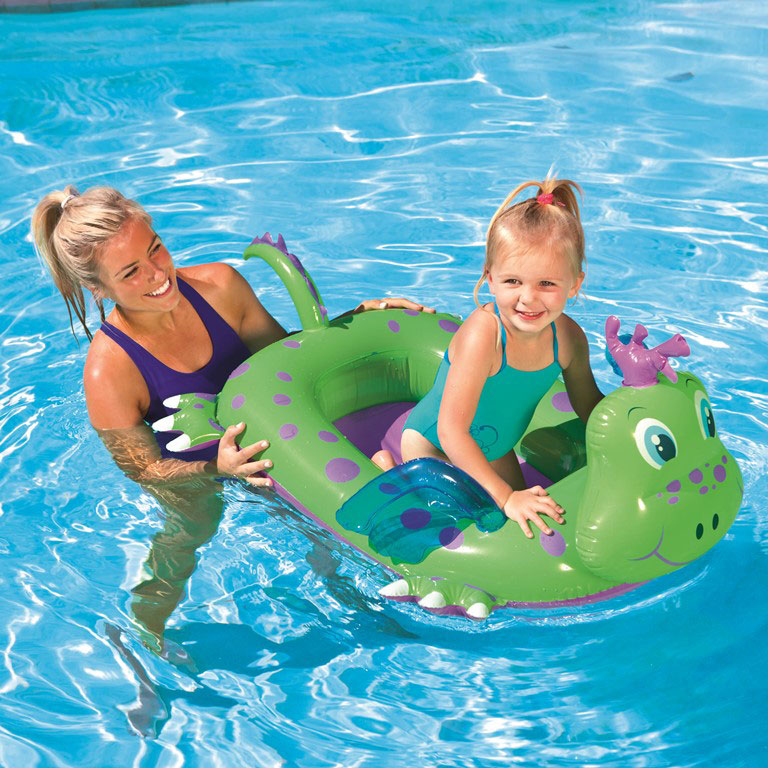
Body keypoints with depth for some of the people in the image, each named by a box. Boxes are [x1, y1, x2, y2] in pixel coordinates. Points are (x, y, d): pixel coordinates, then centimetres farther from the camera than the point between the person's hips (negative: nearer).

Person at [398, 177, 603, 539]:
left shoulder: (568, 336, -21)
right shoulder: (482, 334, -39)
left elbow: (588, 403, 1)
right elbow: (450, 430, -40)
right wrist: (506, 496, -41)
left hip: (494, 448, 6)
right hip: (431, 444, -6)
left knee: (515, 529, 19)